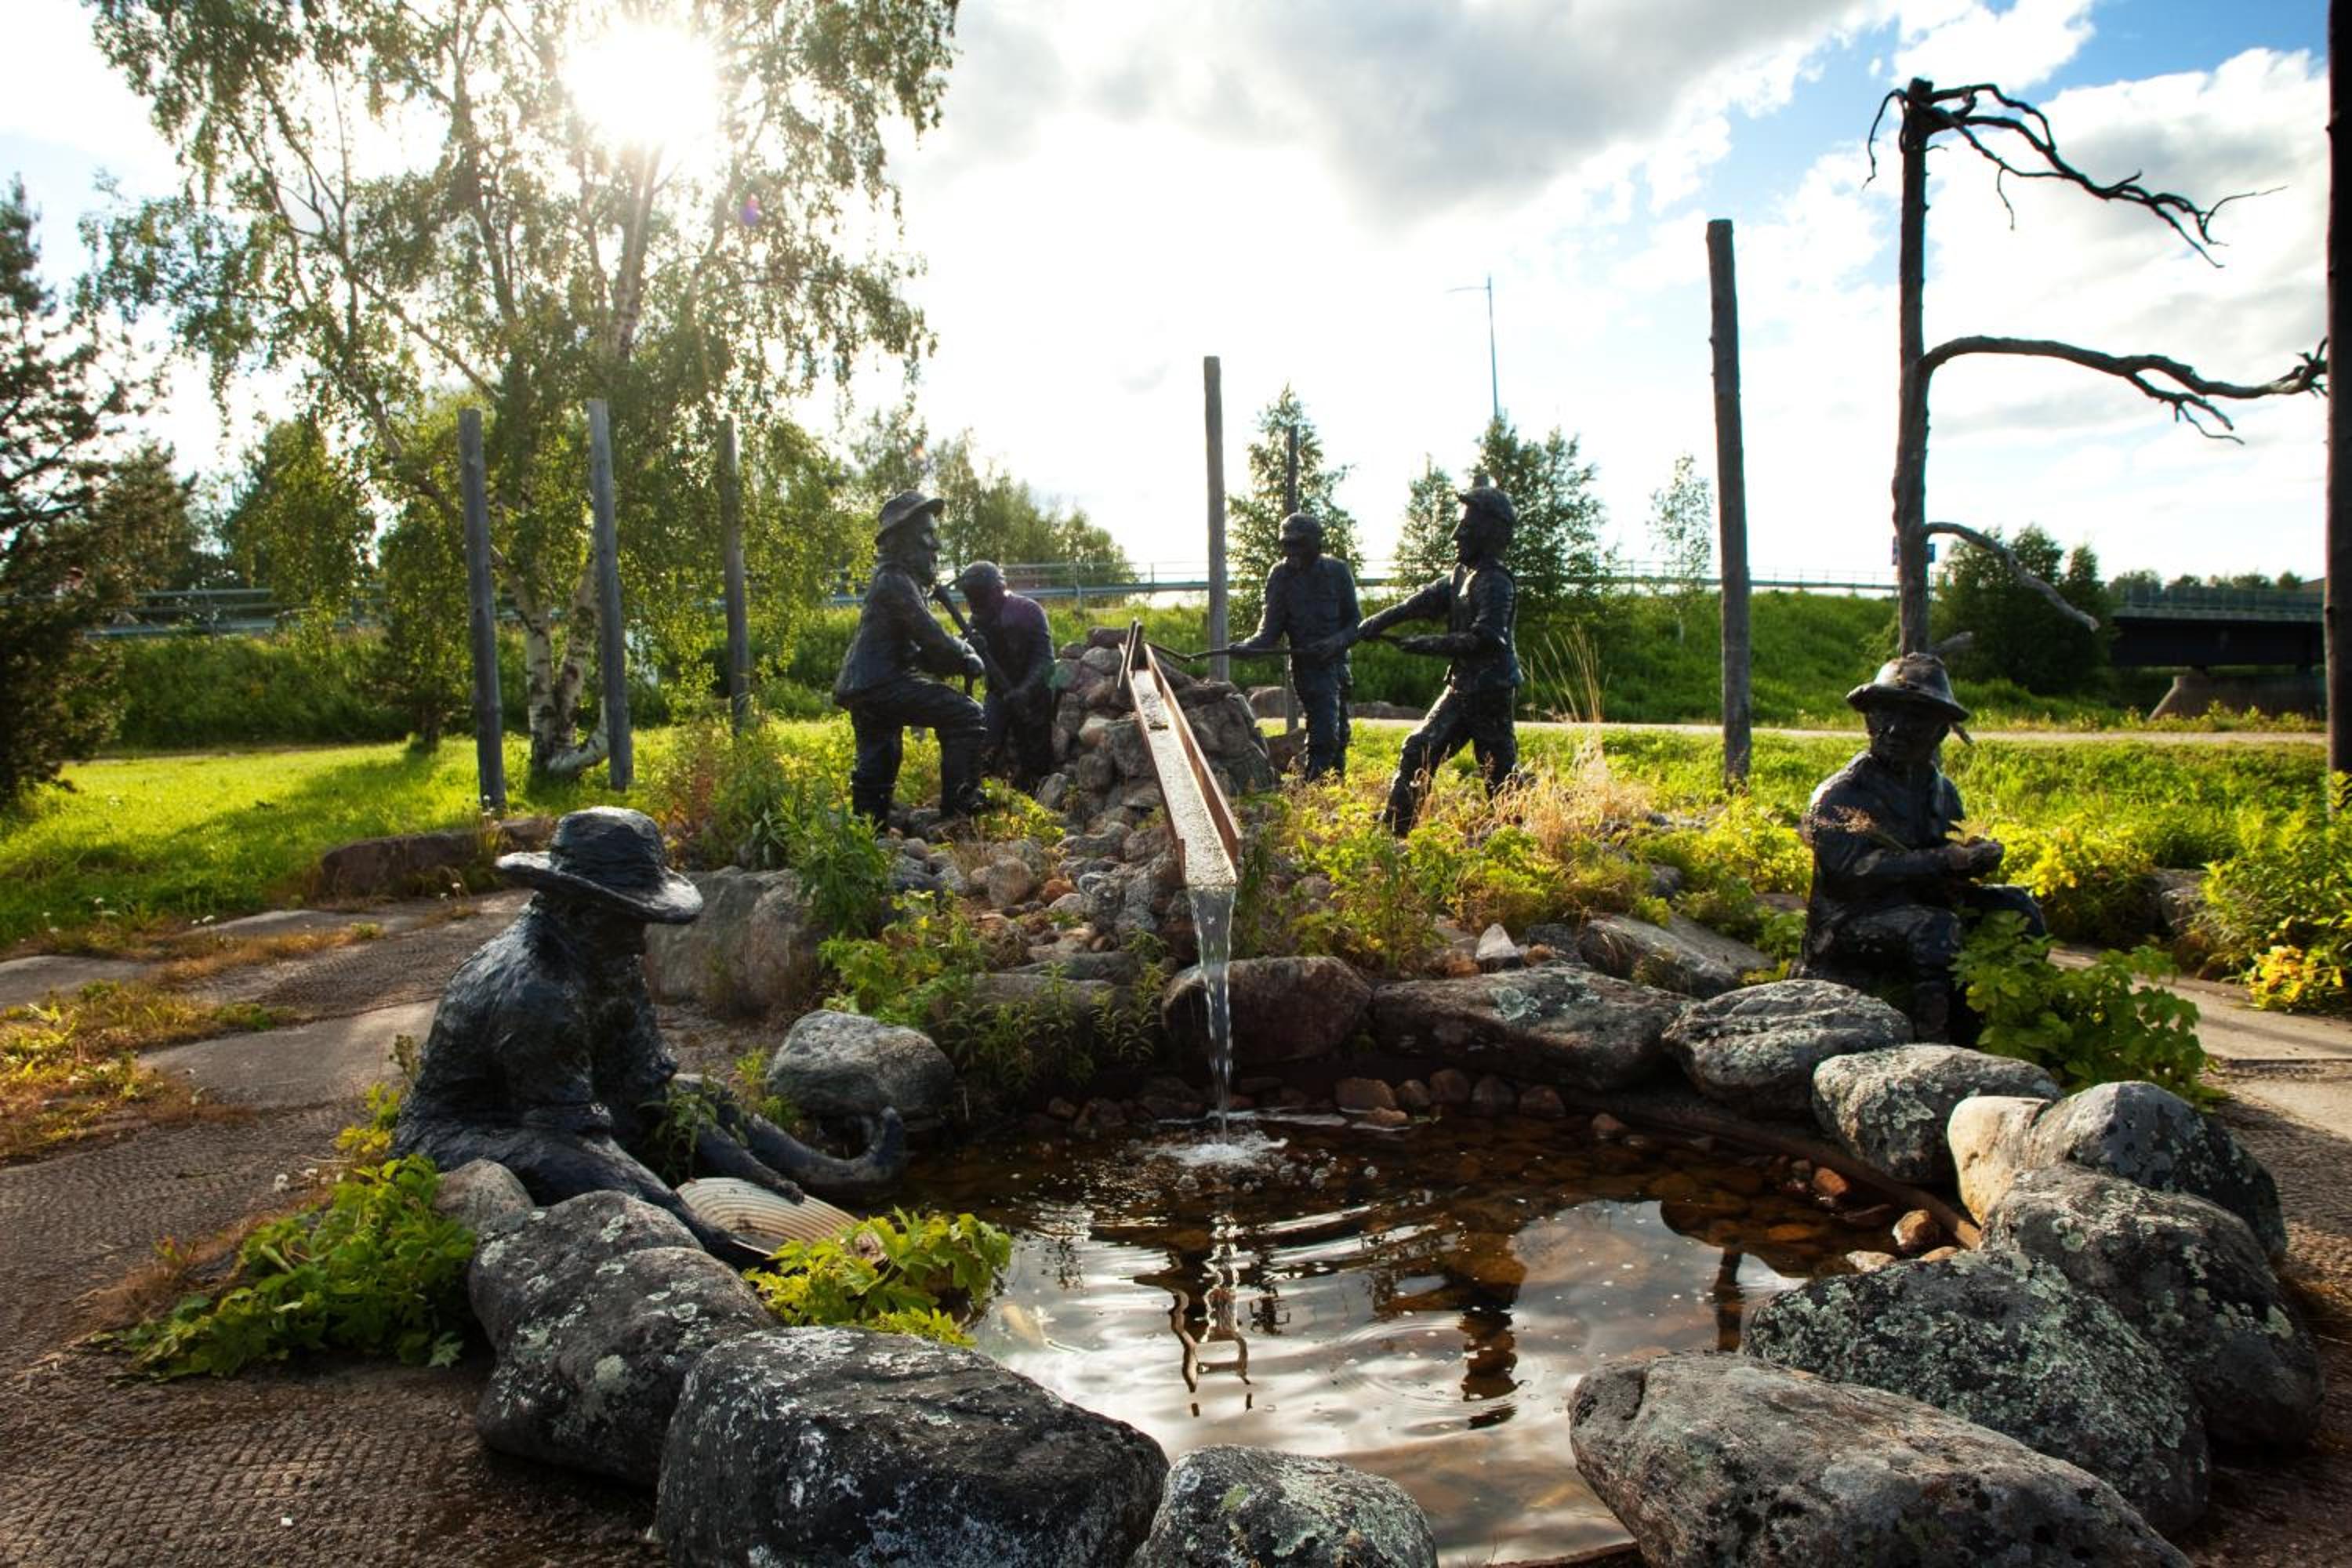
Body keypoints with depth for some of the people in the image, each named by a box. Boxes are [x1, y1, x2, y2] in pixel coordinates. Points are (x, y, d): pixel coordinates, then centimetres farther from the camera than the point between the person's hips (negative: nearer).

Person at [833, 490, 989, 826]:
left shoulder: (905, 579, 21)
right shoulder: (895, 580, -11)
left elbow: (921, 650, 21)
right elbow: (932, 638, -18)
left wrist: (958, 659, 6)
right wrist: (967, 657, -3)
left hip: (862, 690, 11)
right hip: (881, 685, -11)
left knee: (877, 767, 21)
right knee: (967, 716, -15)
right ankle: (959, 810, -17)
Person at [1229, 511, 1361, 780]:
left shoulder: (1337, 571, -2)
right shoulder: (1281, 575, -6)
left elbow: (1355, 621, 1)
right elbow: (1271, 629, -8)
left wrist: (1336, 641, -19)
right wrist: (1246, 646, -27)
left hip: (1337, 660, 3)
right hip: (1308, 664, -3)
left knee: (1339, 734, 13)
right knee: (1324, 731, -17)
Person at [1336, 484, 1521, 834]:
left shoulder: (1494, 582, -15)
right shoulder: (1461, 575, 13)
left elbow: (1484, 640, -24)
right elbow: (1417, 605, 13)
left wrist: (1428, 644, -20)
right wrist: (1368, 628, 6)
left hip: (1489, 691, -9)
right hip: (1461, 687, 9)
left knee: (1499, 771, -4)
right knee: (1419, 750, 7)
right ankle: (1394, 827, 12)